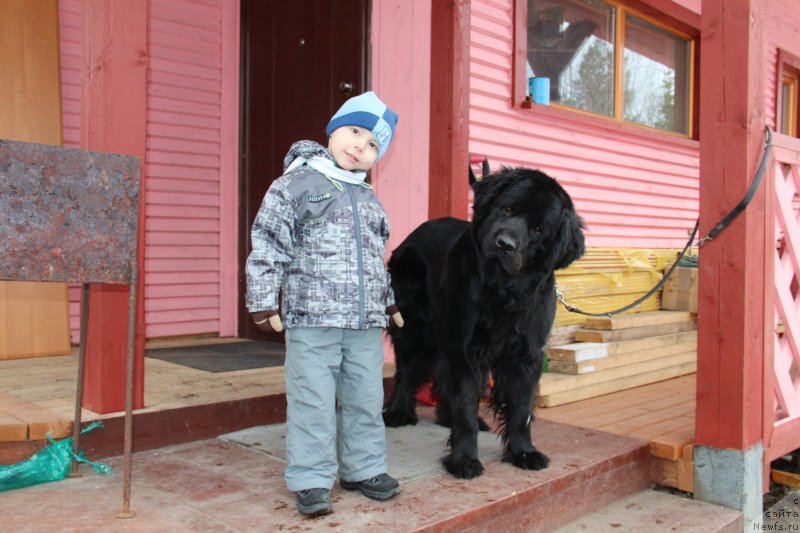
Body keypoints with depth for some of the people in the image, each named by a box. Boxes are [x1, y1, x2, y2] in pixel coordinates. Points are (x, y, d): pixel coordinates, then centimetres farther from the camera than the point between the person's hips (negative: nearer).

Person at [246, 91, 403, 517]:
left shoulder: (370, 200, 18)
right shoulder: (296, 184, -2)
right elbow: (267, 245, -6)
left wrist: (390, 303, 28)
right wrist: (264, 301, -10)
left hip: (367, 322, 6)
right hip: (312, 320, -6)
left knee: (366, 400, 12)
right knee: (313, 403, -2)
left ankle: (363, 469, 28)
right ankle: (311, 481, 12)